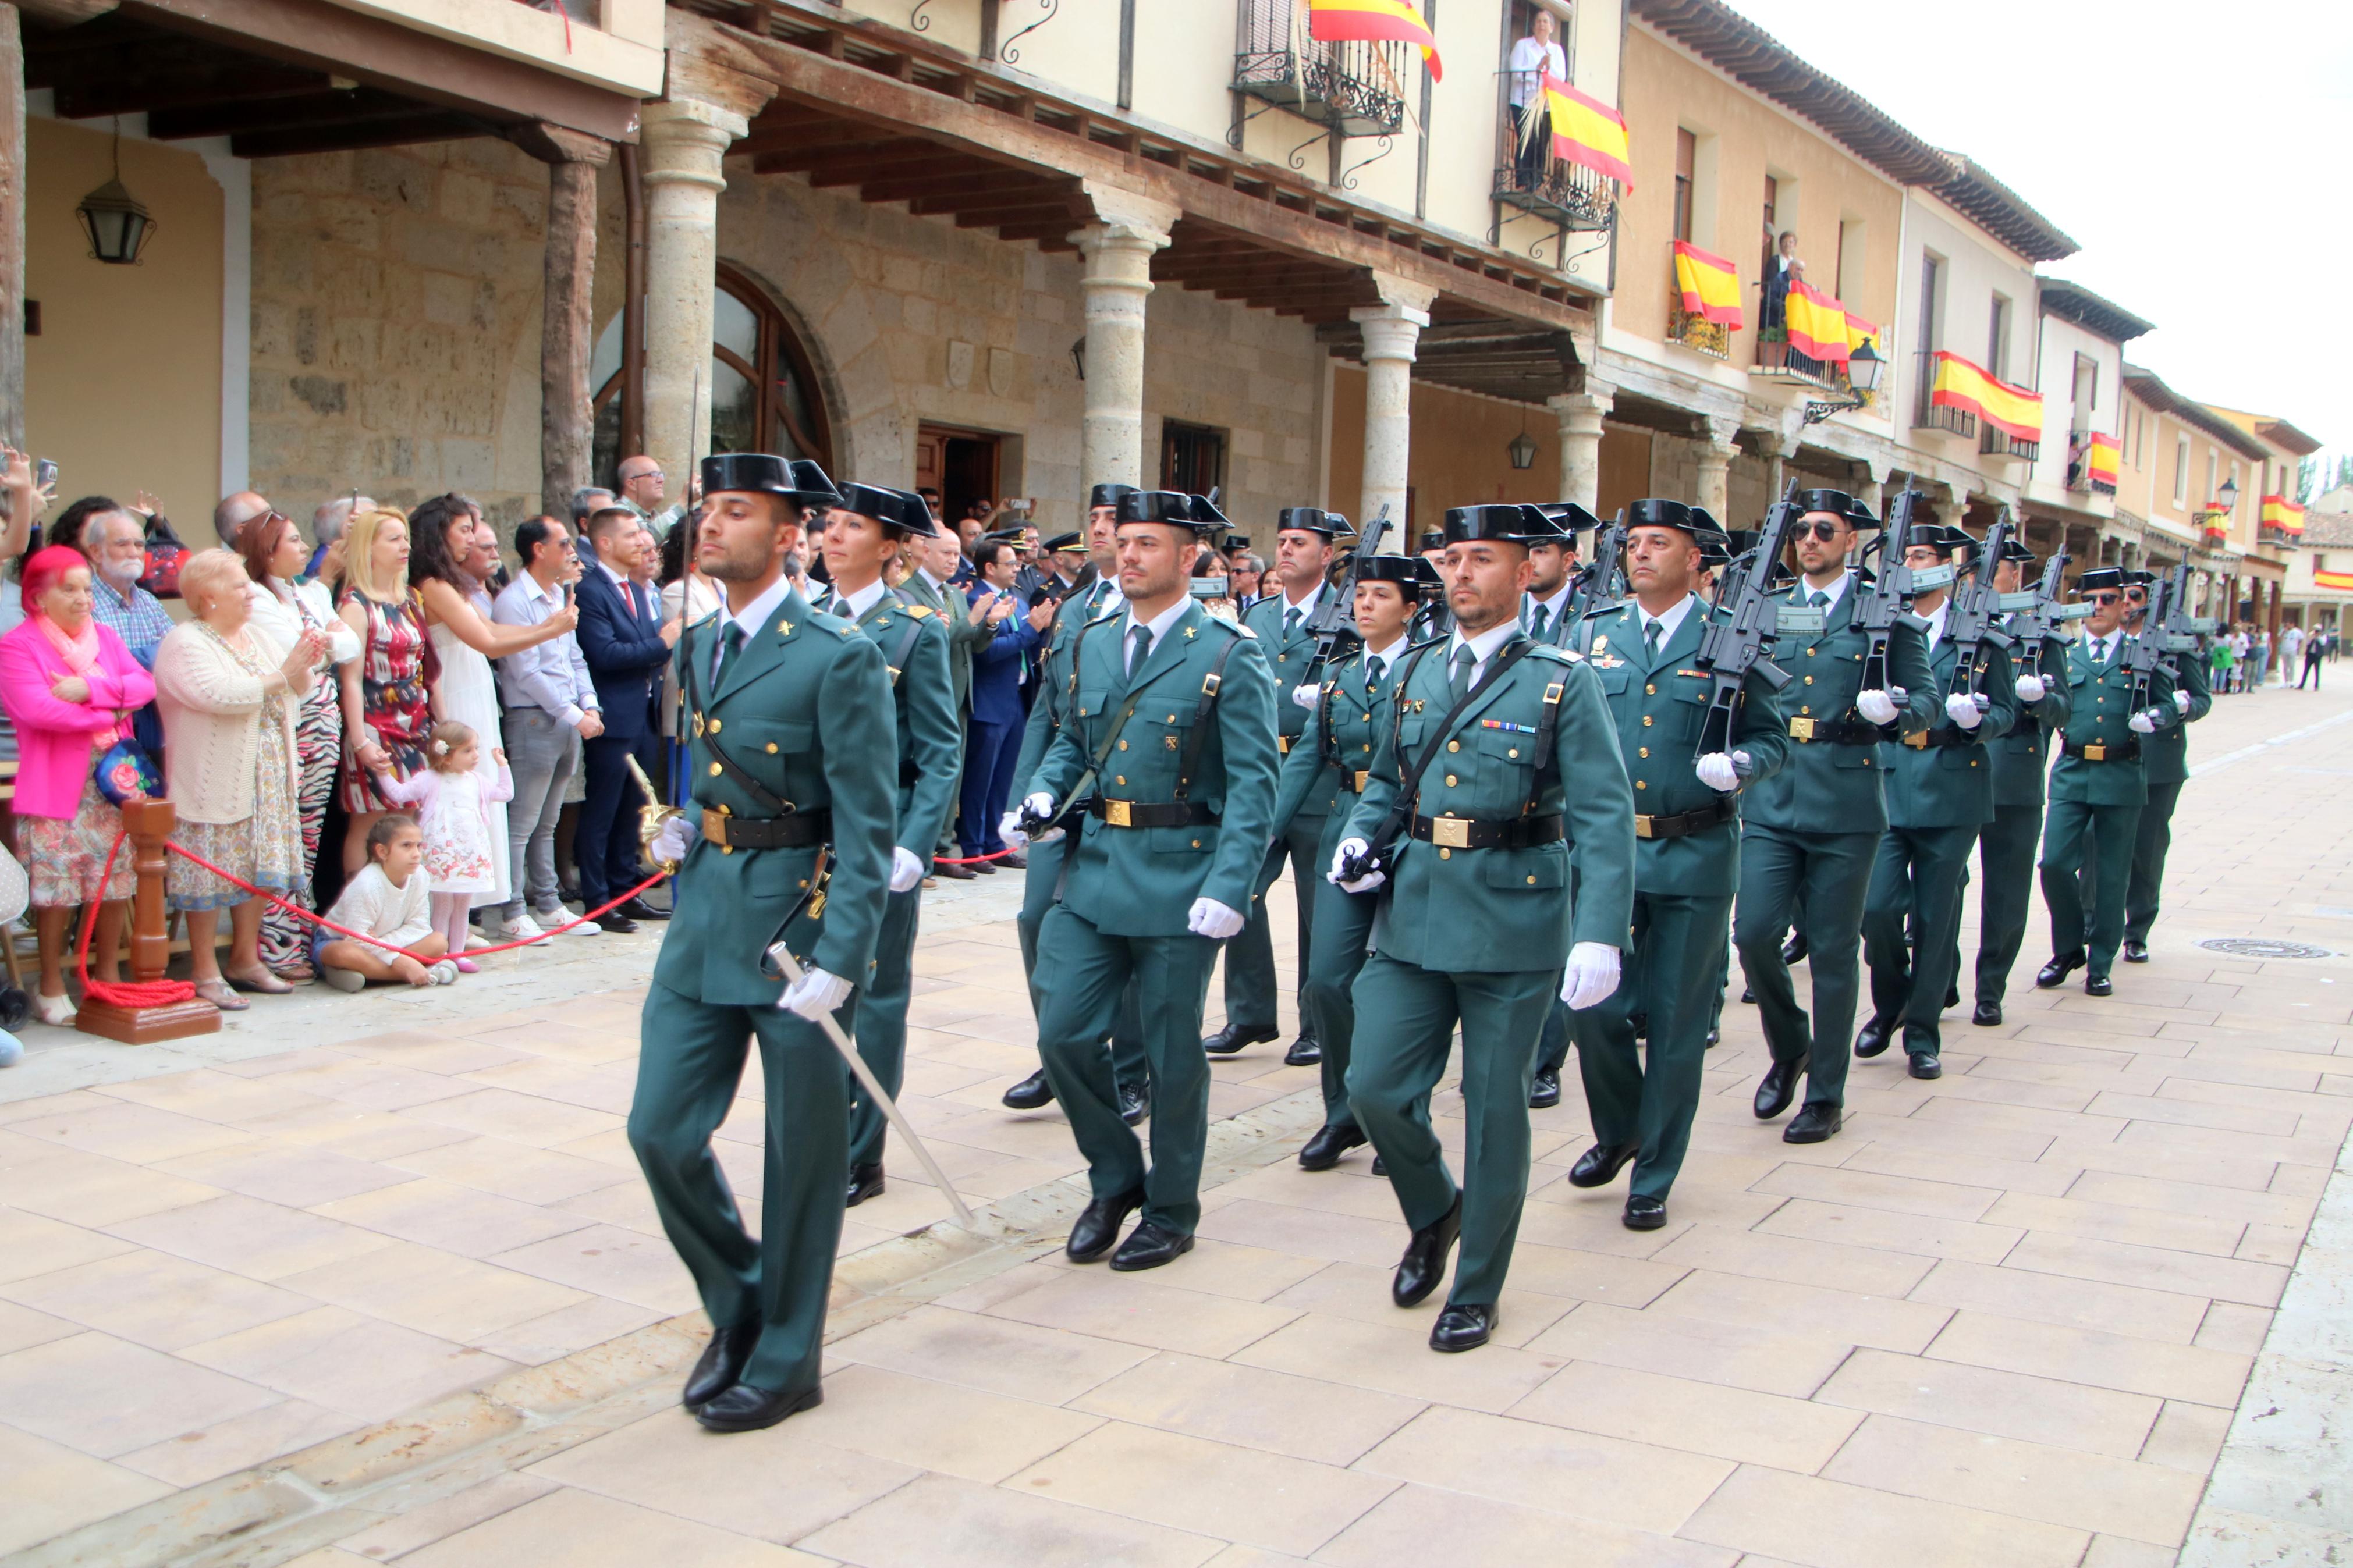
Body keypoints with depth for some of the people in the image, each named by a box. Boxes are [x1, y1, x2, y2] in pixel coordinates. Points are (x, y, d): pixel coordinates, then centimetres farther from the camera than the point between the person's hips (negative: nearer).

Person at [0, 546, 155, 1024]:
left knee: (115, 884, 6)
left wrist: (90, 688, -15)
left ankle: (109, 978, 19)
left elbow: (145, 685, 1)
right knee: (55, 891, -2)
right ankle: (51, 989, 10)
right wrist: (109, 712, -10)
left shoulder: (103, 636, 15)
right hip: (54, 786, -5)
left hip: (113, 780, 5)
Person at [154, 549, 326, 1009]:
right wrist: (279, 676, -20)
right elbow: (219, 694, -25)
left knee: (260, 868, 11)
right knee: (210, 872, -3)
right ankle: (206, 973, 5)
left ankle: (246, 959, 23)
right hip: (212, 784, -7)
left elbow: (295, 690, 13)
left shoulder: (258, 638, 14)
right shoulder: (185, 644, -10)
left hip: (267, 778, 7)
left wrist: (304, 664, -7)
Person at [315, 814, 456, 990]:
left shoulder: (420, 876, -11)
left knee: (439, 941, -14)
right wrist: (402, 962, -39)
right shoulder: (367, 885, -28)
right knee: (344, 953, -42)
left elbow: (418, 926, -10)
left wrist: (382, 944, -27)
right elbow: (358, 940, -32)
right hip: (338, 941, -5)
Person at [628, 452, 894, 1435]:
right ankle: (736, 1305, 30)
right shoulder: (698, 647, 11)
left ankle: (786, 1359, 23)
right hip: (705, 916, 7)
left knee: (802, 1153, 6)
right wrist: (685, 827, 8)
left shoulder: (837, 659, -12)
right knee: (662, 1131, 5)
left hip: (797, 921, -7)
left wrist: (840, 960, -21)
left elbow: (867, 827, -15)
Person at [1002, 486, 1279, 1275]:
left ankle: (1171, 1211, 25)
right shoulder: (1090, 645, 9)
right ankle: (1116, 1178, 27)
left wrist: (1227, 887, -22)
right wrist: (1041, 793, -1)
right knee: (1063, 1036, 3)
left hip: (1179, 876, -5)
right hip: (1094, 865, 5)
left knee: (1172, 1052, 6)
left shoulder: (1228, 656, -8)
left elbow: (1253, 781, -12)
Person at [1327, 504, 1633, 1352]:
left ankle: (1477, 1291, 22)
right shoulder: (1415, 672, 9)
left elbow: (1604, 814, -10)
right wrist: (1357, 837, 0)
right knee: (1375, 1089, 0)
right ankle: (1435, 1212, 31)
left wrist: (1599, 933, -20)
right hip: (1413, 910, 4)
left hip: (1514, 917, -4)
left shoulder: (1563, 680, -5)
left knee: (1494, 1109, 5)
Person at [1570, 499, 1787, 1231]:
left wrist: (1739, 764, -17)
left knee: (1676, 1023, 5)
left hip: (1694, 856, -2)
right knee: (1594, 1006, 0)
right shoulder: (1593, 634, 9)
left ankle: (1653, 1178, 19)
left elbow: (1773, 737, 3)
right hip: (1604, 847, 2)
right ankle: (1617, 1133, 29)